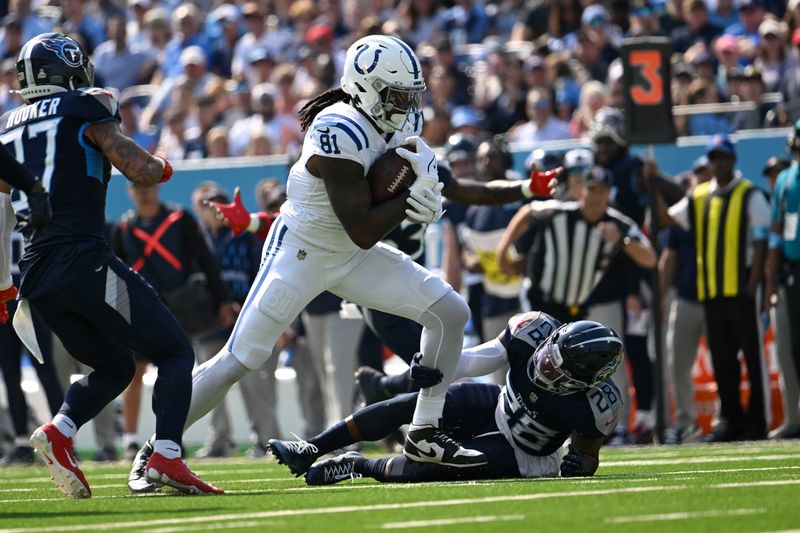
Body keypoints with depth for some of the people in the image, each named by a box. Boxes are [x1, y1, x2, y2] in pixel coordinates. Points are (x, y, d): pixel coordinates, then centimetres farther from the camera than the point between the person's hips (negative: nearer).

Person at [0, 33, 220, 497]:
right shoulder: (85, 111, -1)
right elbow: (141, 171, -7)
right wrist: (163, 167, 12)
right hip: (86, 261, -7)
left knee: (113, 366, 23)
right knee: (175, 353, 4)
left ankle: (60, 431, -2)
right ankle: (166, 455, -15)